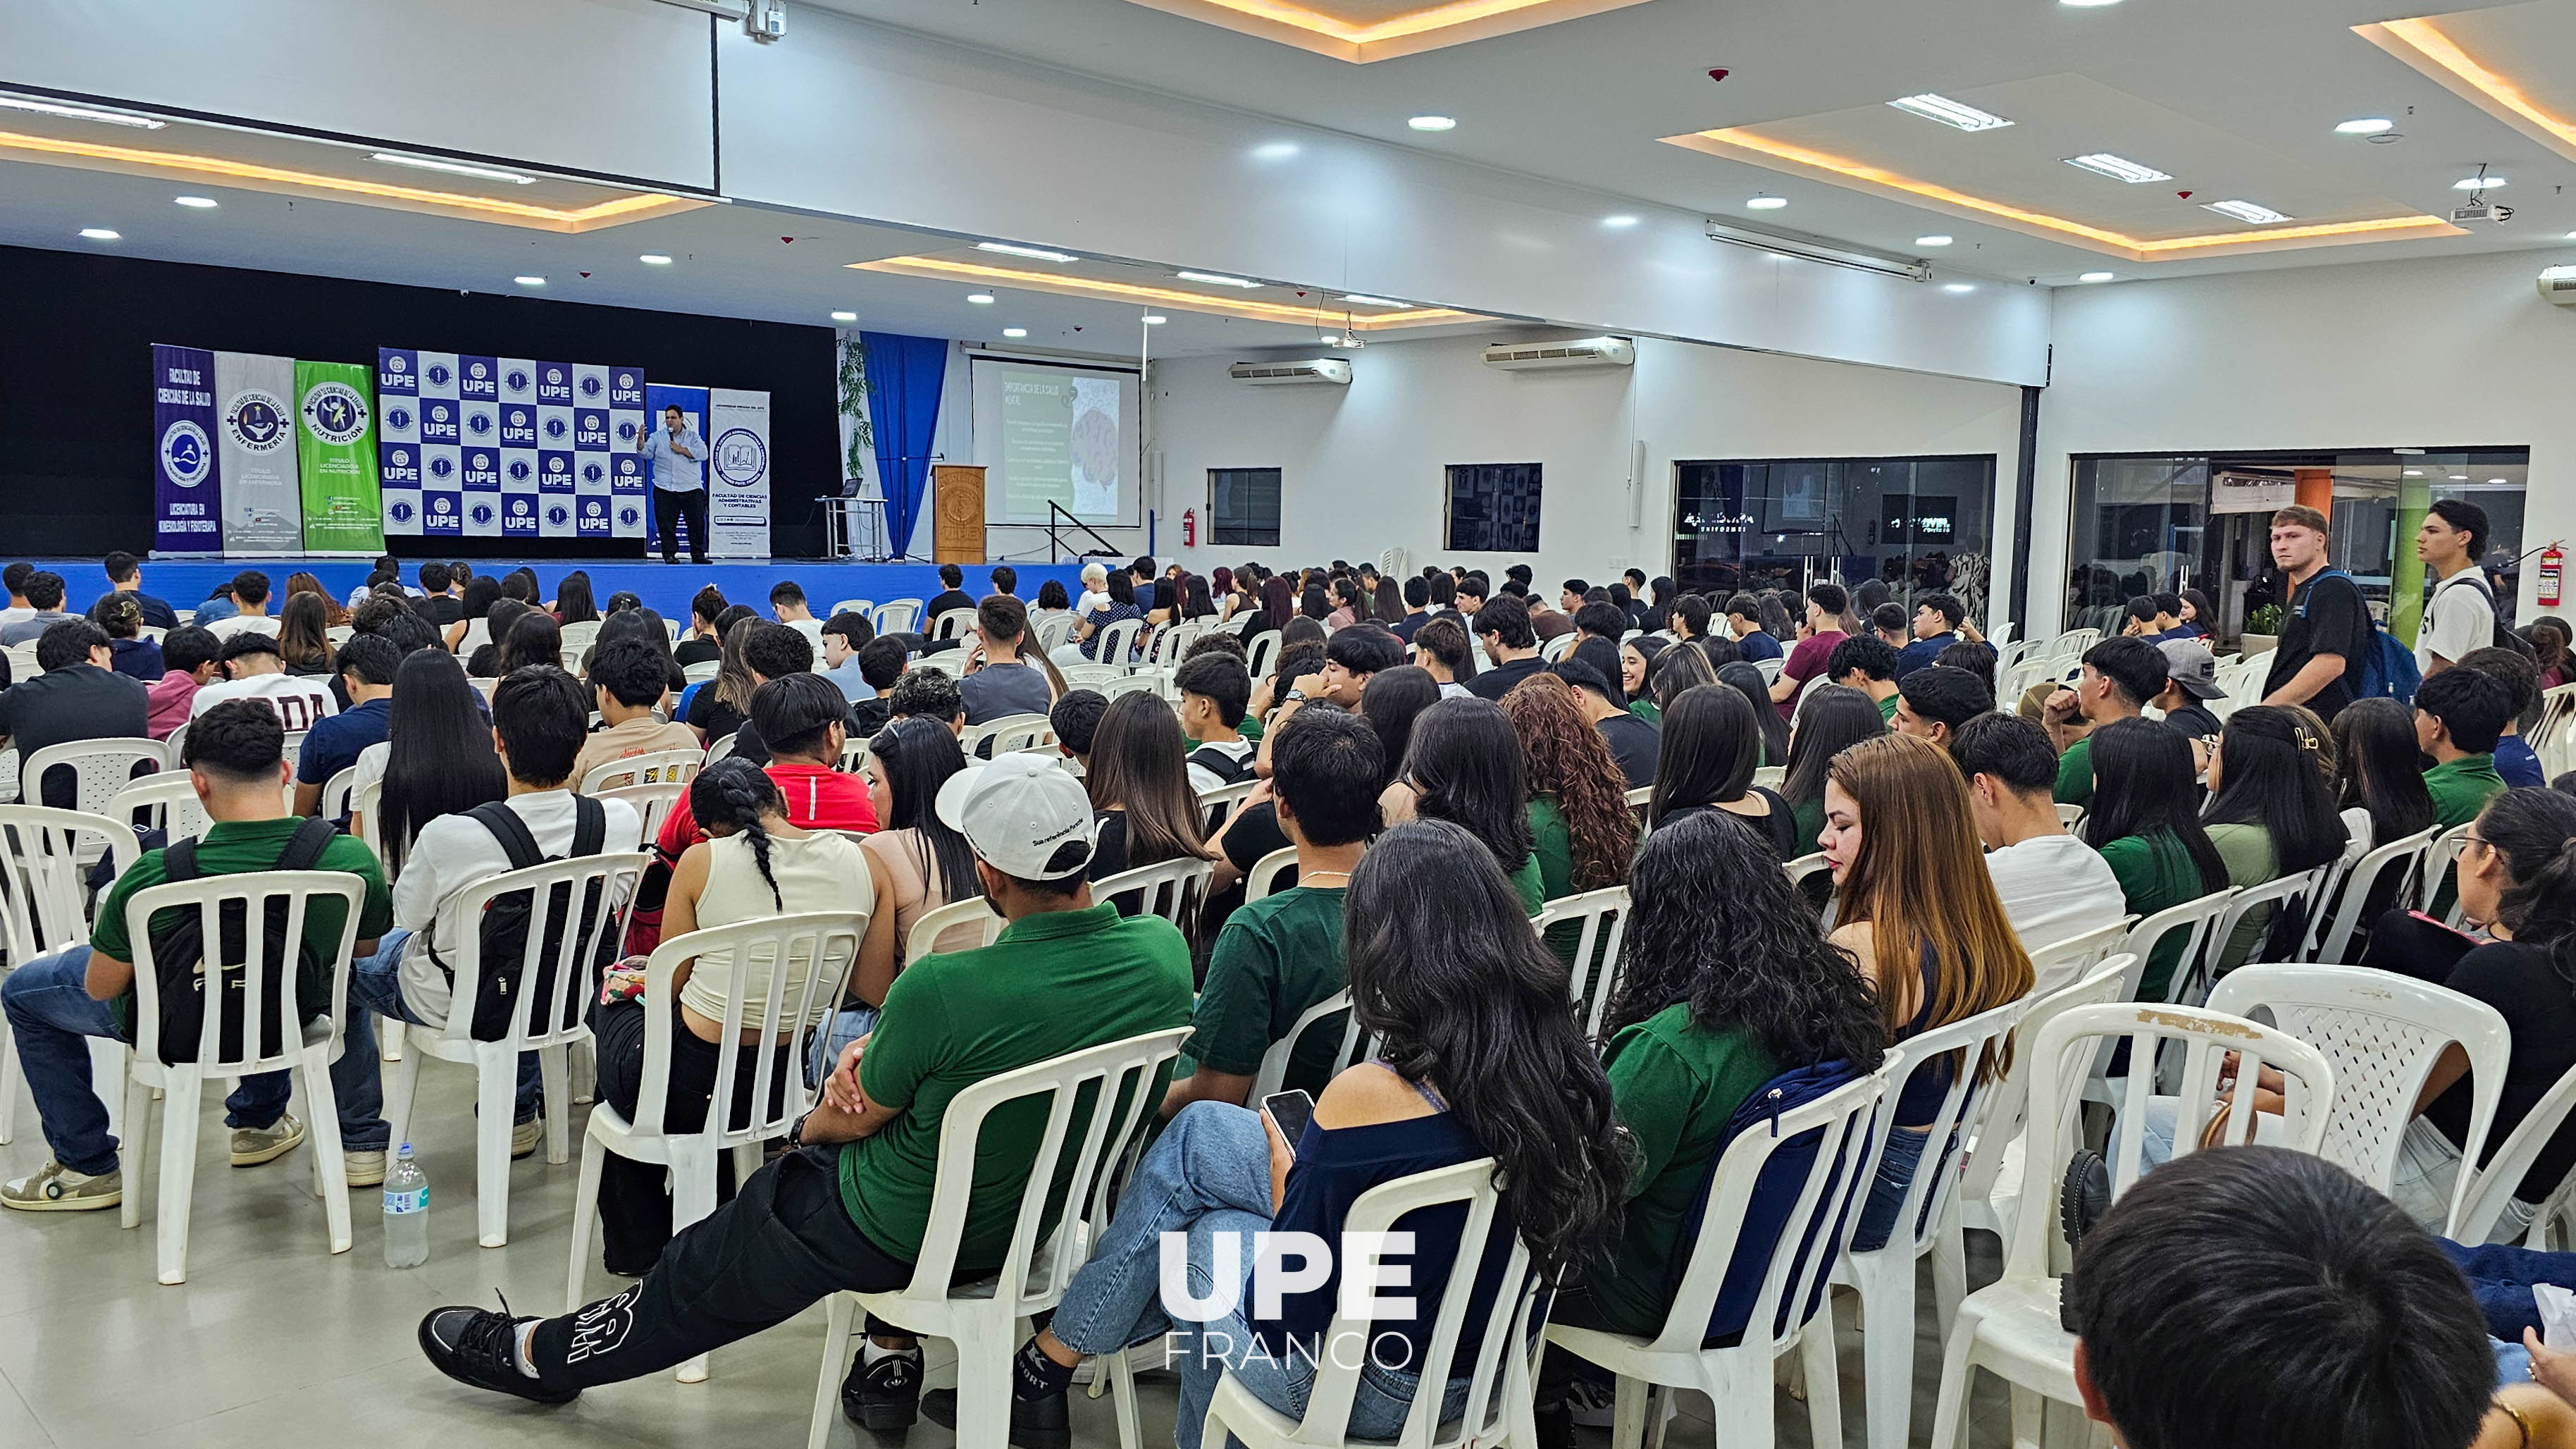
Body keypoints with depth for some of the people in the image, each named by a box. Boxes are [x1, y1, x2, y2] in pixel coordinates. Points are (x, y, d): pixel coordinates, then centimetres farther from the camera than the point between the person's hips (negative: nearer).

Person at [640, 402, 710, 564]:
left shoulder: (692, 436, 8)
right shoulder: (657, 436, 11)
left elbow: (702, 453, -7)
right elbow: (646, 453, -1)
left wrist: (681, 450, -11)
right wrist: (640, 439, -19)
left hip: (691, 489, 0)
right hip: (665, 490, 0)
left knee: (697, 523, 2)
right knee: (666, 524, -3)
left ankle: (698, 555, 12)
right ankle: (669, 554, 4)